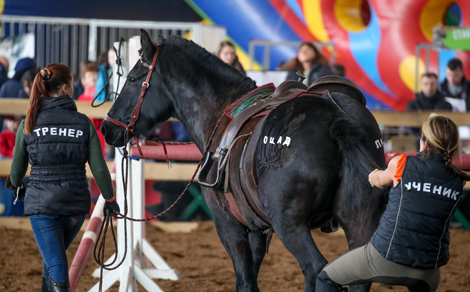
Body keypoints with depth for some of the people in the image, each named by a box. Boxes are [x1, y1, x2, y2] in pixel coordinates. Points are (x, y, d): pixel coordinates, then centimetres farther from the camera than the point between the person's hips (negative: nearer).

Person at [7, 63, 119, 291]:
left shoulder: (29, 123, -4)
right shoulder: (83, 123, -4)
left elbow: (18, 164, 7)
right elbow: (99, 168, -3)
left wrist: (17, 186, 29)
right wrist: (110, 199, 12)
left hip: (40, 202, -2)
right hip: (75, 205, 2)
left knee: (56, 266, -5)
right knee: (56, 254, 26)